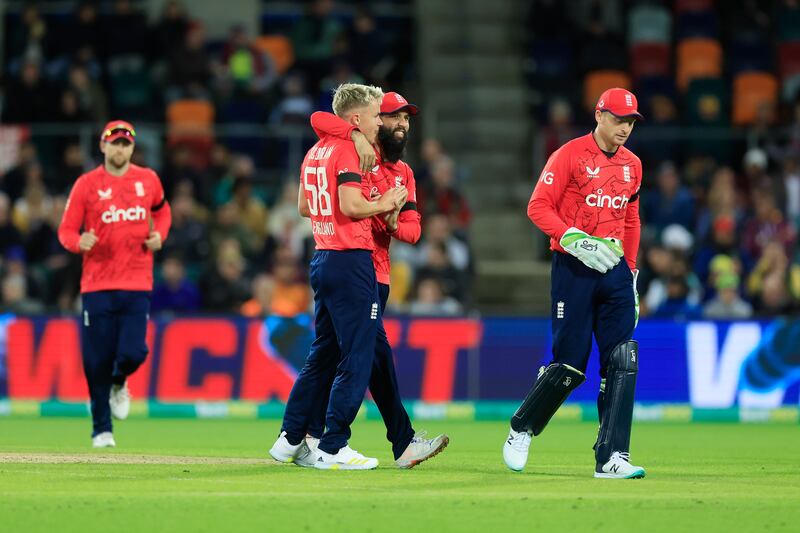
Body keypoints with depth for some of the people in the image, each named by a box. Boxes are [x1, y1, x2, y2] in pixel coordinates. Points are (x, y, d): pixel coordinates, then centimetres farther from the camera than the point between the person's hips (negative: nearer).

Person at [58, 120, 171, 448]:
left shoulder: (148, 180, 7)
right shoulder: (86, 184, 0)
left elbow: (162, 210, 27)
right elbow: (66, 231, 0)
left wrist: (159, 235, 7)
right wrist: (79, 242, -22)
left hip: (137, 286, 1)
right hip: (97, 286, -1)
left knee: (132, 352, -12)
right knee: (97, 361, -1)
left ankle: (118, 385, 25)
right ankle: (101, 430, 15)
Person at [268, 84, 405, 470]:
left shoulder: (315, 152, 16)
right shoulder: (348, 151, -12)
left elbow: (304, 207, 23)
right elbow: (351, 206, -22)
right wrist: (385, 204, -6)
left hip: (322, 260, 10)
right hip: (351, 260, -10)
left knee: (321, 354, 16)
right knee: (357, 359, -5)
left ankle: (290, 440, 17)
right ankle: (332, 449, -6)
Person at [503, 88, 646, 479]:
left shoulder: (632, 165, 14)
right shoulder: (569, 156, -4)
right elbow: (538, 207, -8)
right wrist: (574, 240, -20)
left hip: (616, 270, 5)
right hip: (573, 269, -5)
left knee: (622, 363, -7)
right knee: (569, 365, -5)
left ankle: (612, 458, -8)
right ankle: (522, 429, 20)